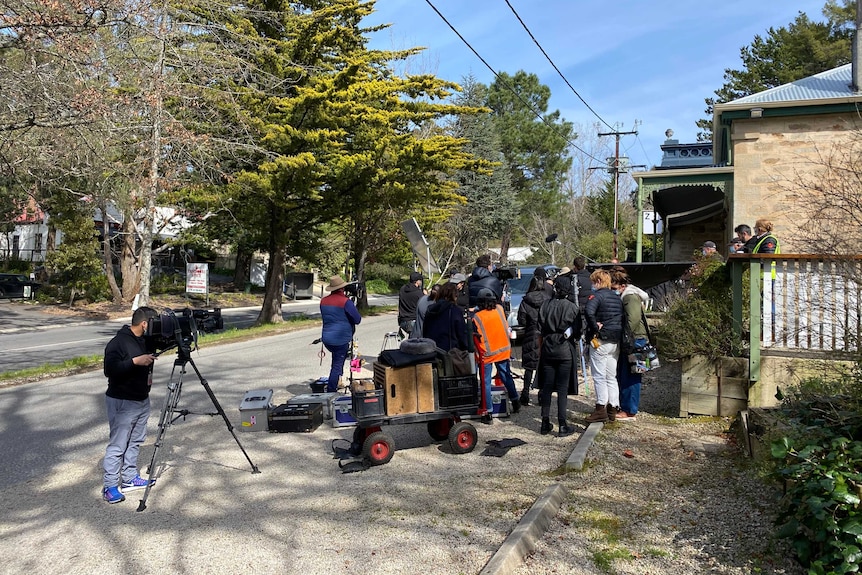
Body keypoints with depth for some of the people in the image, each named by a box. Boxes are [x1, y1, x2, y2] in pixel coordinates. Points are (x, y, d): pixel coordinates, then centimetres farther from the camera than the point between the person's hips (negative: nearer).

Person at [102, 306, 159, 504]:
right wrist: (135, 361, -32)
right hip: (122, 402, -9)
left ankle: (130, 478, 28)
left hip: (142, 400, 9)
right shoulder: (118, 342, -17)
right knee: (117, 445, -3)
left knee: (135, 442, 16)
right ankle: (110, 486, 5)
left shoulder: (145, 340, 9)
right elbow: (110, 369, -26)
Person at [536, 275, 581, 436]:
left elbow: (540, 330, 3)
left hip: (548, 350, 3)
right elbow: (577, 332, -4)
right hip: (565, 350, -3)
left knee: (547, 387, 10)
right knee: (562, 388, 1)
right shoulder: (572, 307, -8)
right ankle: (562, 426, 2)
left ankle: (545, 424, 15)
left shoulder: (545, 306, -1)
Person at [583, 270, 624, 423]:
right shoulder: (617, 297, 15)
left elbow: (588, 311, -30)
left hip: (601, 341, -8)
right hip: (616, 341, 8)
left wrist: (594, 328, -19)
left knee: (599, 376, -2)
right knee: (611, 377, 12)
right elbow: (622, 317, 17)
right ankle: (613, 410, 16)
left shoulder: (598, 295, -10)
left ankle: (601, 409, -2)